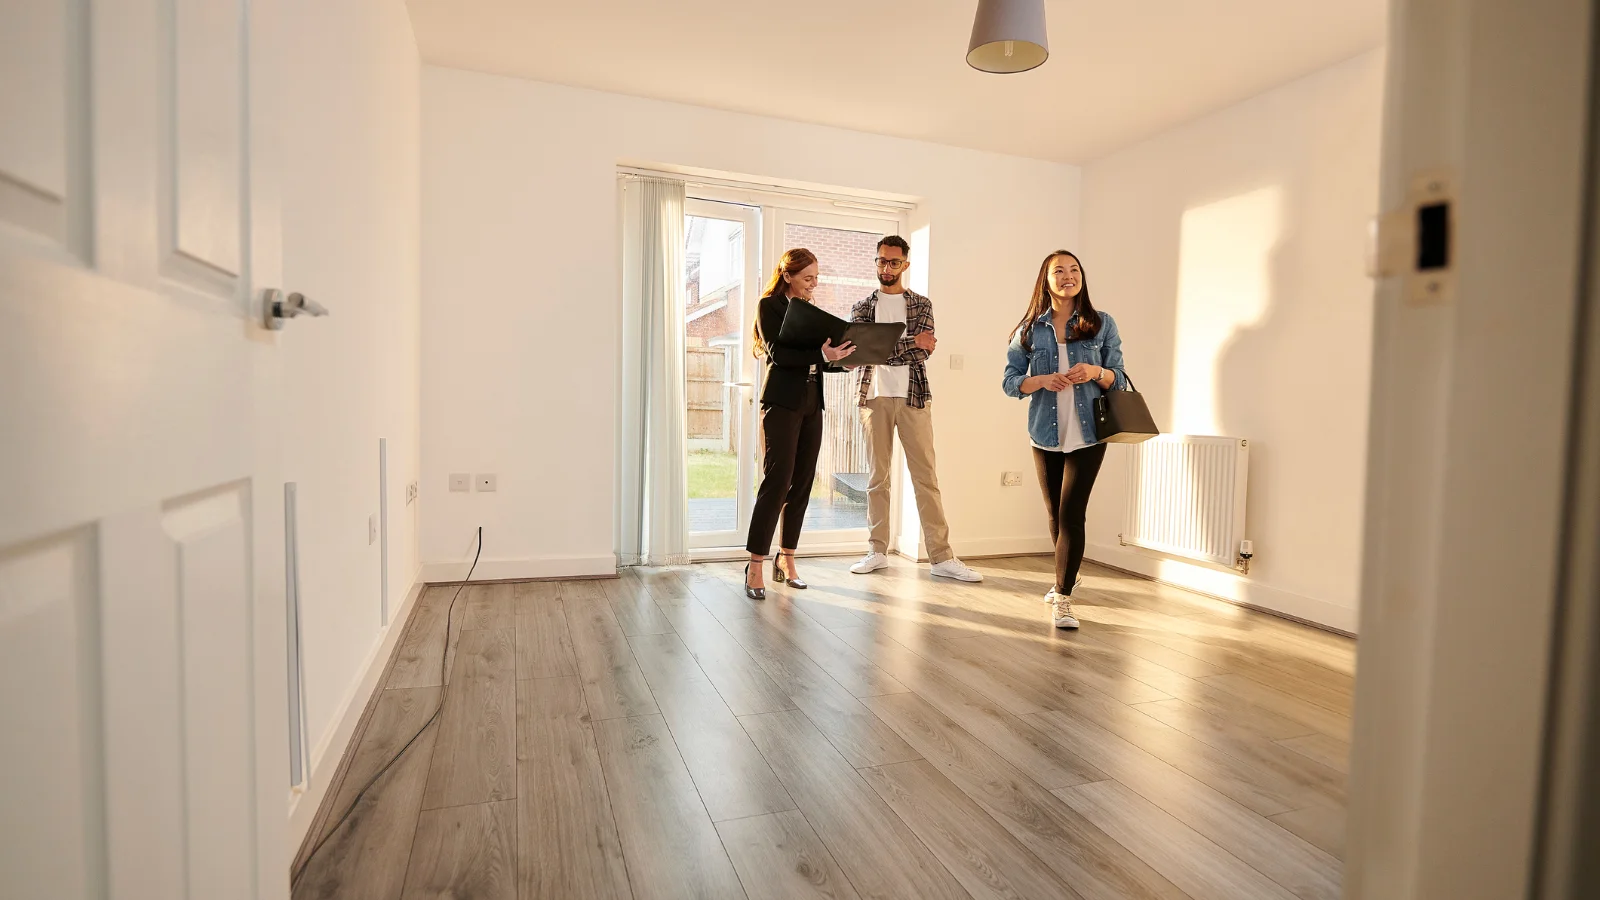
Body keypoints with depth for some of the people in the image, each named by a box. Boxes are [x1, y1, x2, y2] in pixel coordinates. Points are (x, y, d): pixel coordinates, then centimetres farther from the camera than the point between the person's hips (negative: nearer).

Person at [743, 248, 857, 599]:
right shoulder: (770, 306, -1)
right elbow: (777, 352, -15)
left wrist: (843, 359, 2)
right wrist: (821, 354, -24)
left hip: (812, 405, 7)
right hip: (782, 403, -7)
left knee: (802, 484, 6)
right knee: (777, 481, -11)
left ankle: (786, 559, 16)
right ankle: (755, 567, -5)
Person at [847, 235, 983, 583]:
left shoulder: (921, 304, 10)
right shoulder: (863, 307, 11)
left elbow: (923, 352, -5)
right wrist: (910, 343, -10)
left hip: (913, 396, 0)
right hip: (875, 397, 1)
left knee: (926, 476, -1)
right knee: (877, 476, 5)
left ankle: (941, 557, 3)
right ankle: (878, 551, 15)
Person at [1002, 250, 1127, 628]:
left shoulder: (1102, 324, 2)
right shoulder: (1030, 328, 4)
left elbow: (1119, 379, 3)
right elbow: (1011, 380, 2)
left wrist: (1096, 373, -17)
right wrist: (1041, 381, -16)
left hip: (1088, 434, -2)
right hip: (1045, 434, 2)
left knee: (1071, 513, -9)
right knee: (1055, 513, 15)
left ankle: (1063, 598, 0)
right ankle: (1069, 574, 41)